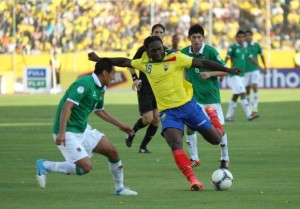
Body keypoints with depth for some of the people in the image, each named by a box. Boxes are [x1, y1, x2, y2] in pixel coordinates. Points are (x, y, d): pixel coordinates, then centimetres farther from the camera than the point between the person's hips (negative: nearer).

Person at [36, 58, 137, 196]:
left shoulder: (100, 89, 9)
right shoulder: (85, 84, -21)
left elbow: (99, 111, 29)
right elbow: (67, 107, -27)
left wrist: (120, 125, 33)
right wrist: (61, 133, -35)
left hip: (83, 129, 9)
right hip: (68, 133, -9)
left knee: (112, 152, 5)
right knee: (86, 167, -19)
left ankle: (119, 188, 22)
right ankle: (45, 166, -8)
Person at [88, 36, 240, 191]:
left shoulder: (175, 58, -8)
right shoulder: (145, 63, 5)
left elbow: (203, 63, -9)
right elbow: (124, 62, 19)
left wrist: (228, 70, -13)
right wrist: (99, 59, 19)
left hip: (187, 105, -2)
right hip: (167, 112, 2)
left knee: (216, 139, 6)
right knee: (175, 144, -24)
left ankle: (211, 114, 40)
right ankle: (193, 180, -24)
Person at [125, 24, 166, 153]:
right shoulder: (144, 49, -6)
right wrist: (135, 78, -10)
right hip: (145, 88, -4)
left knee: (156, 119, -2)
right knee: (147, 118, -13)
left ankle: (143, 146, 12)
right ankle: (131, 135, 15)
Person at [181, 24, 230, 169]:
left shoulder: (210, 51, -13)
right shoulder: (184, 53, -4)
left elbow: (225, 70, -9)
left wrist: (210, 74, -23)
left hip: (211, 96, -2)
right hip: (194, 96, 2)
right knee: (190, 126, -9)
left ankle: (225, 158, 19)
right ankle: (194, 158, 5)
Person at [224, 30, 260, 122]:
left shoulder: (245, 48, 12)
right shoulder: (233, 47, -8)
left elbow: (251, 58, 9)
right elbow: (226, 60, -8)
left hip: (242, 75, 7)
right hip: (235, 75, -7)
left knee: (235, 96, 10)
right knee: (243, 94, -15)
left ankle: (228, 116, 17)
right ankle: (249, 115, -20)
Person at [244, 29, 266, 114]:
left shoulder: (256, 46, 2)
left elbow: (261, 55, 16)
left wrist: (264, 67, 17)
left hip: (255, 70, -1)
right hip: (246, 71, 1)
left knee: (255, 87, -14)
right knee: (247, 89, 4)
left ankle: (255, 107, -16)